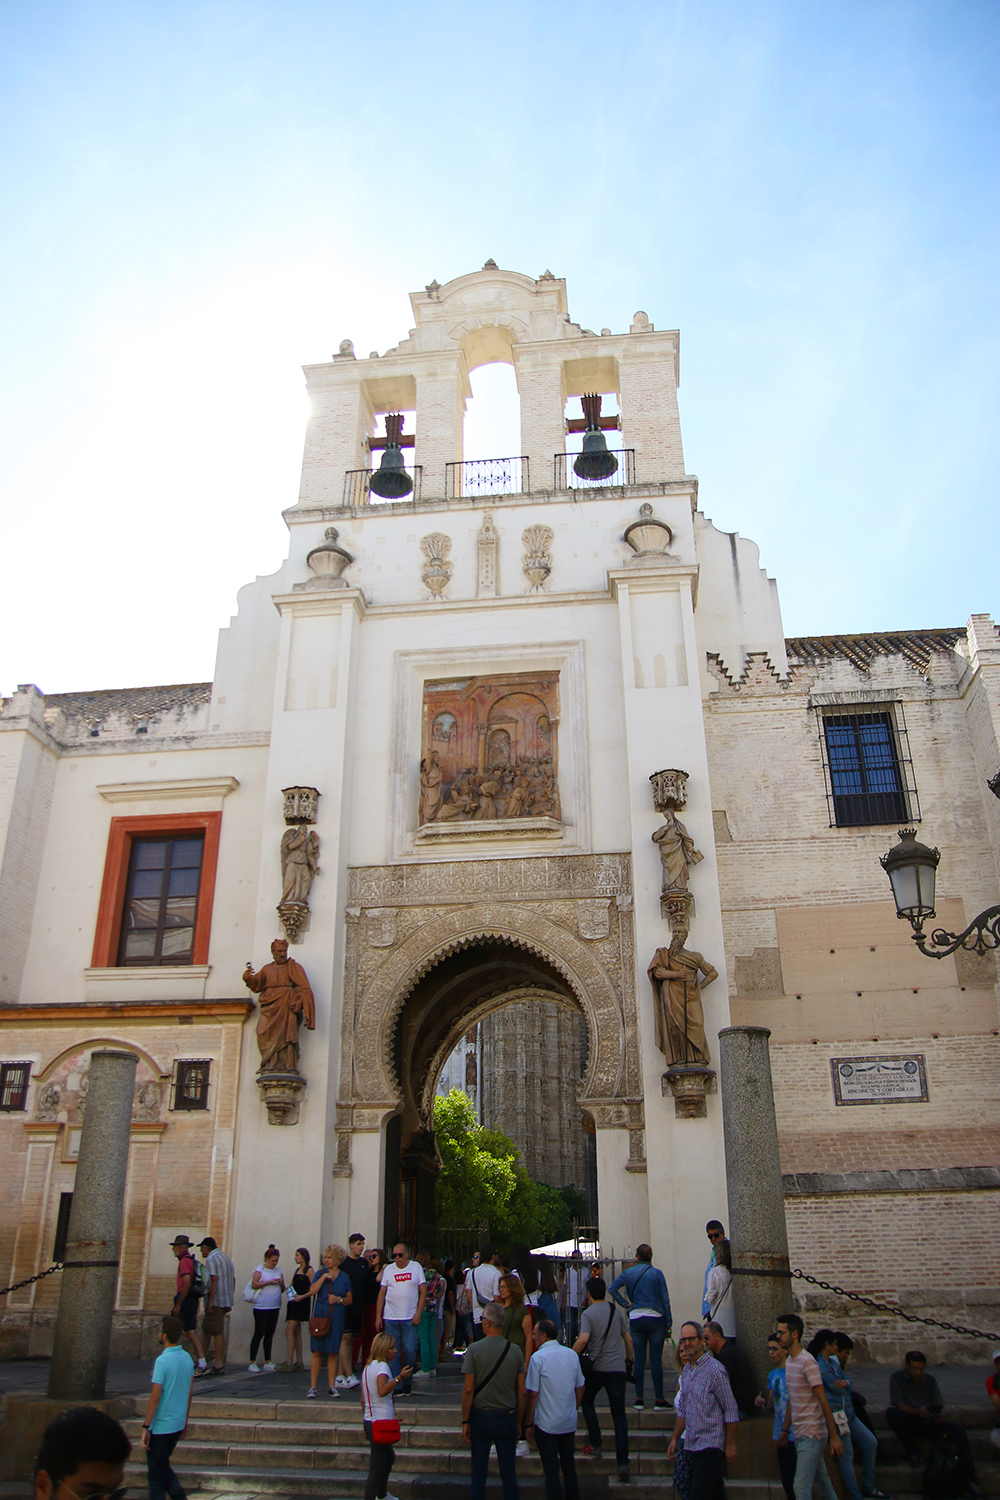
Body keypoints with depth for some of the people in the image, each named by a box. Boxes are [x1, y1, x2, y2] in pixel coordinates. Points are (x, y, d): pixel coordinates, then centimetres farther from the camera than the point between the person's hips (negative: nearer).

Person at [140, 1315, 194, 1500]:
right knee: (163, 1465, 23)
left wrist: (146, 1427, -13)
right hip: (178, 1424, 7)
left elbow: (155, 1396, -20)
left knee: (156, 1472, 8)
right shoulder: (187, 1358, 3)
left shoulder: (162, 1361, -19)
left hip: (161, 1426, -7)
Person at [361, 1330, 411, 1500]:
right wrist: (400, 1377, -35)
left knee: (389, 1457, 28)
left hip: (370, 1421, 10)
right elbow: (382, 1390, -34)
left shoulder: (368, 1366, 13)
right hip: (381, 1423, -10)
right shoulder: (382, 1366, -15)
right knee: (377, 1469, -6)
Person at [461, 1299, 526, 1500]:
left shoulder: (474, 1349, -11)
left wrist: (465, 1421, -3)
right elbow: (521, 1392, 1)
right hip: (507, 1418, 2)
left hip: (481, 1416, -2)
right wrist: (518, 1422, 11)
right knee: (509, 1472, 11)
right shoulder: (515, 1351, -4)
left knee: (478, 1473, 9)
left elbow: (468, 1389, -12)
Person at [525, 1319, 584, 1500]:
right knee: (569, 1467, 17)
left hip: (546, 1424, -5)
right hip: (569, 1423, 5)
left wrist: (529, 1423, -4)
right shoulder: (572, 1354, 1)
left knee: (551, 1471, 6)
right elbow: (580, 1388, 8)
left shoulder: (538, 1358, -14)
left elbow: (533, 1394, -13)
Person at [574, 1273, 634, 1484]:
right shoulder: (617, 1310, 6)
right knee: (619, 1414, 5)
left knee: (587, 1402, 23)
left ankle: (595, 1445, 19)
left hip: (597, 1368, -3)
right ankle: (623, 1463, -3)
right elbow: (628, 1338, 12)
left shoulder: (588, 1313, -7)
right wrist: (630, 1358, 26)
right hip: (618, 1368, 3)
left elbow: (583, 1339, -21)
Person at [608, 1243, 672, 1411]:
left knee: (639, 1359, 6)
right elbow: (665, 1299, -3)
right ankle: (659, 1399, 3)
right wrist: (668, 1323, 3)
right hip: (656, 1319, -2)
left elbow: (612, 1288, -1)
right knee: (656, 1359, 1)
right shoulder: (656, 1273, -3)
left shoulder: (628, 1273, 3)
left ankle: (639, 1399, 9)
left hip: (636, 1319, 2)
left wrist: (625, 1304, 2)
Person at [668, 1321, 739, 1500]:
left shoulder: (714, 1369, -12)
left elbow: (730, 1410, -10)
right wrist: (675, 1440, 15)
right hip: (691, 1445, 7)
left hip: (710, 1445, -7)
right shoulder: (686, 1371, 11)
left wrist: (730, 1445, -11)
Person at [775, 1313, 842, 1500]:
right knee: (822, 1480, 16)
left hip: (811, 1435, -8)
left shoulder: (807, 1362, -17)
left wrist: (834, 1436, -16)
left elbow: (823, 1401, -17)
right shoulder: (789, 1360, 10)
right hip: (800, 1434, 8)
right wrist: (785, 1430, 18)